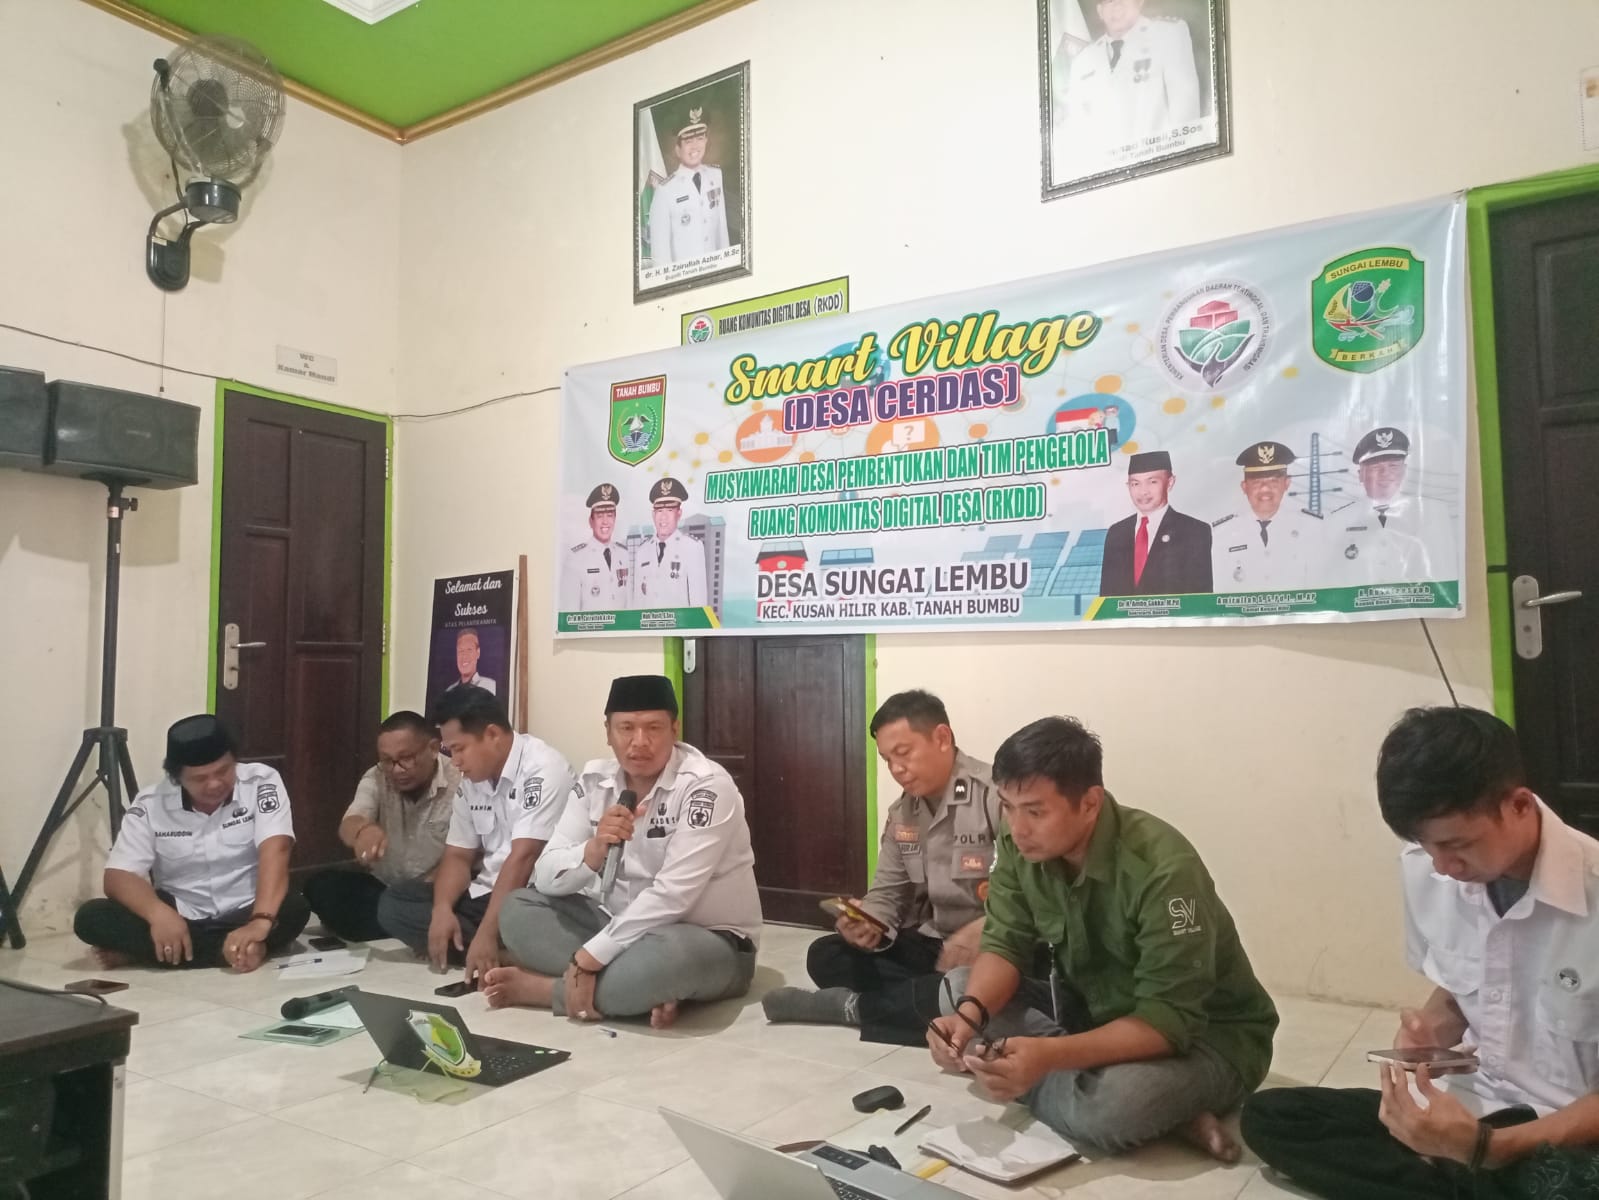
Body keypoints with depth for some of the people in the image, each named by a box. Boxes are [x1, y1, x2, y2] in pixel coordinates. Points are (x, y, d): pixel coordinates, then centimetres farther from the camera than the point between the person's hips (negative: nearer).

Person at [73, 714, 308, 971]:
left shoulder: (261, 782, -13)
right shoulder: (150, 804, -7)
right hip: (179, 918, 2)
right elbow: (119, 876, -12)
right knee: (91, 918, -21)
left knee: (293, 908, -34)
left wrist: (261, 922, -41)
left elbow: (275, 851, -25)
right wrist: (159, 914, -33)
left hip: (244, 914, -1)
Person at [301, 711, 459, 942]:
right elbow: (347, 828, -21)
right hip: (382, 887, 6)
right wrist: (364, 829, -46)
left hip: (433, 892, -5)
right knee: (320, 886, -20)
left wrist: (427, 890, -29)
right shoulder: (376, 778, -2)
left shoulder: (459, 782, -15)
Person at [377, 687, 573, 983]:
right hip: (486, 894, 9)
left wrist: (487, 934, -27)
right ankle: (502, 956, -11)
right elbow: (458, 855, 10)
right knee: (393, 907, -5)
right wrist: (442, 909, -10)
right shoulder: (470, 781, 8)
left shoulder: (541, 770, -18)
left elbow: (522, 858, -24)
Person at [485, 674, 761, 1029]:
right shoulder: (594, 780, -2)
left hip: (707, 942, -6)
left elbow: (671, 896, -26)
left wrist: (587, 959, -25)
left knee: (671, 955, -39)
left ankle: (537, 987, -16)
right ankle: (648, 992, -17)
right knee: (517, 910, -6)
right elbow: (546, 877, -6)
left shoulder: (707, 786, -21)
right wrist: (594, 850, -26)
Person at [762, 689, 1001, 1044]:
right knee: (824, 956, -4)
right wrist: (869, 924, -10)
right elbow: (887, 892, 13)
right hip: (928, 946, 7)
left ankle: (854, 1005, -16)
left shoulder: (996, 796, -16)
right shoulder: (902, 813, 10)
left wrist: (982, 933, -34)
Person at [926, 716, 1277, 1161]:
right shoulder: (1022, 847, -11)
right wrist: (969, 1015, -29)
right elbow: (1005, 945, -7)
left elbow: (1170, 1018, -31)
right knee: (957, 989, -9)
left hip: (1206, 1036, -7)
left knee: (1103, 1109, -38)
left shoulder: (1162, 868, -31)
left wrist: (1051, 1054, -44)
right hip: (1095, 1009, 8)